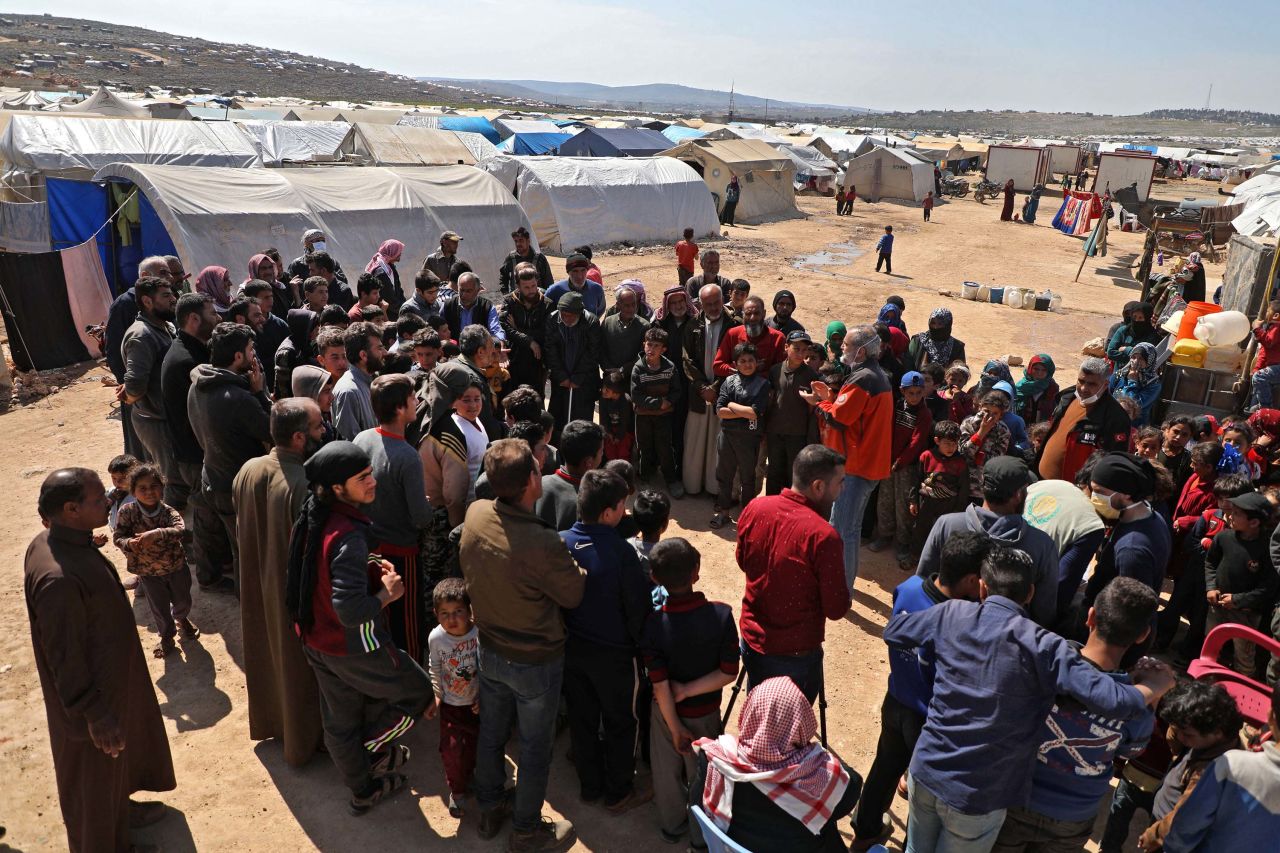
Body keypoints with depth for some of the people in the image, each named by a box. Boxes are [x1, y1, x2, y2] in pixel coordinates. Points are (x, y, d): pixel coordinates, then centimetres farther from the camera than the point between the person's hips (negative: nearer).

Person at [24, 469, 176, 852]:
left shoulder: (64, 541, -8)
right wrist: (94, 714, -21)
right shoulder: (58, 577, -37)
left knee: (118, 759, 31)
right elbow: (64, 657, -29)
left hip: (112, 679, 9)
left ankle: (122, 808, 55)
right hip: (92, 693, -9)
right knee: (94, 775, 15)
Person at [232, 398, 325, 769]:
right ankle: (302, 741, 35)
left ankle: (270, 722, 50)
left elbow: (242, 527, 4)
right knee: (300, 665, 15)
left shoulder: (248, 471, -11)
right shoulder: (306, 486, -34)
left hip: (257, 583, 7)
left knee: (268, 653, 27)